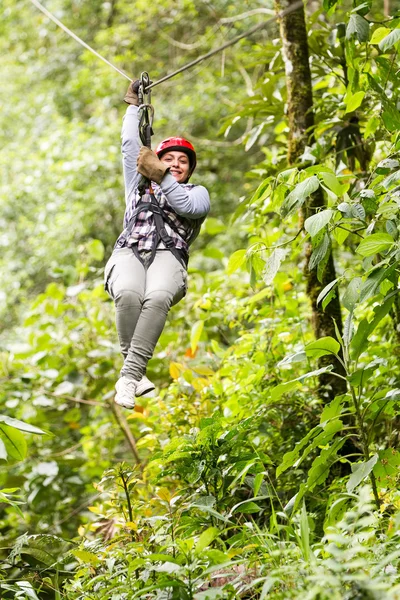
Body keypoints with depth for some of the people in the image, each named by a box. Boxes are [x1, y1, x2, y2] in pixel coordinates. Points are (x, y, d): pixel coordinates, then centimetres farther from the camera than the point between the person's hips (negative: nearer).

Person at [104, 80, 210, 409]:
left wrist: (161, 178, -1)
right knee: (128, 295, -38)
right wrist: (134, 105, 37)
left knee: (157, 298, -39)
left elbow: (189, 207, 4)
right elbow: (129, 144, 32)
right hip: (129, 251, 1)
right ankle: (135, 371, -33)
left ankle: (130, 374, -45)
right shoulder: (139, 182, 36)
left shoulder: (197, 192, 28)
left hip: (168, 255, -1)